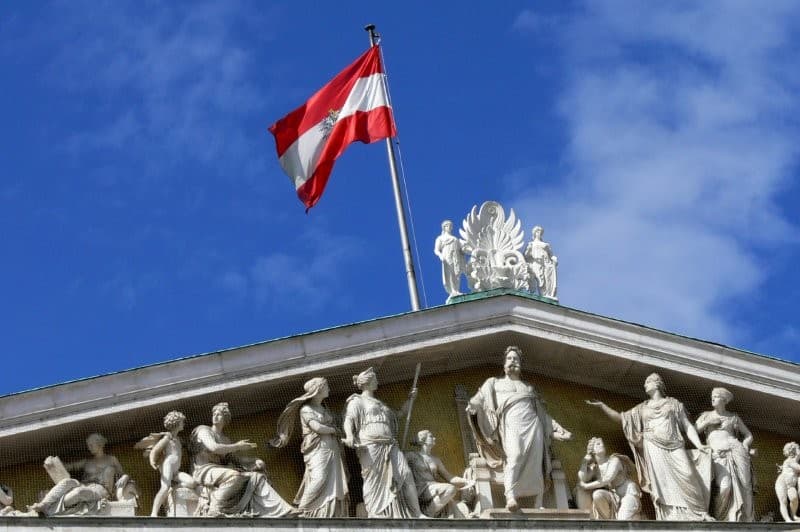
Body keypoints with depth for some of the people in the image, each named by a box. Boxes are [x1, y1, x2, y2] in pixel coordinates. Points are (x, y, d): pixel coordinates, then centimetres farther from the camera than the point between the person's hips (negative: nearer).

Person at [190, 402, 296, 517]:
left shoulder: (224, 439, 24)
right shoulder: (203, 430, 4)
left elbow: (235, 458, 15)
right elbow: (213, 447, -15)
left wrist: (255, 461, -2)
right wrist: (237, 446, -7)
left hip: (221, 471, 7)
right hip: (204, 471, -7)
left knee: (256, 476, -9)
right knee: (234, 475, -36)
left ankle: (278, 509, -24)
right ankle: (213, 510, -33)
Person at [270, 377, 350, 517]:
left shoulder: (324, 409, 21)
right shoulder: (306, 409, -2)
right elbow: (317, 427, -12)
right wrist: (334, 430, 2)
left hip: (332, 450, 7)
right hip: (317, 450, -7)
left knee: (335, 484, -4)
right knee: (318, 479, -21)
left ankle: (333, 515, -5)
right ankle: (303, 512, -14)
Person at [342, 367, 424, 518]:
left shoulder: (379, 403, 31)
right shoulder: (357, 401, 9)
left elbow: (398, 414, 41)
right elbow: (349, 420, -7)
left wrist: (409, 399, 33)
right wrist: (350, 436, -27)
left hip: (389, 446, 6)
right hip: (370, 446, -6)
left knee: (405, 474, -9)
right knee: (374, 483, -9)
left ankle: (416, 514, -12)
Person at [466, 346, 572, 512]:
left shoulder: (529, 387, 32)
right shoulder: (494, 383, 25)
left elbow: (542, 412, 29)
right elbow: (480, 398, 9)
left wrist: (556, 429, 20)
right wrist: (472, 406, -14)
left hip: (532, 424, 3)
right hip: (511, 423, -3)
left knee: (536, 462, -13)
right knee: (515, 456, -30)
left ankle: (538, 506, -19)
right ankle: (510, 497, -45)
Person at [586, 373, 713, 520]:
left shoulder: (674, 403, 18)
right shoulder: (642, 408, 24)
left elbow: (687, 426, 11)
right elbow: (621, 417, 23)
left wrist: (699, 445, -3)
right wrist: (602, 406, 14)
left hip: (674, 447, -2)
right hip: (654, 449, 2)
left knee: (687, 478, -21)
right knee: (662, 484, -14)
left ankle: (699, 517, -21)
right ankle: (671, 518, -21)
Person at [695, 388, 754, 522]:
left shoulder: (734, 417, 17)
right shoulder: (706, 415, 20)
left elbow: (749, 436, 21)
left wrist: (743, 448, 3)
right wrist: (707, 422, 2)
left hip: (735, 451, 1)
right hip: (718, 456, -1)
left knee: (742, 487, -10)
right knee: (725, 487, -23)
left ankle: (745, 521, -5)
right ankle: (717, 516, -5)